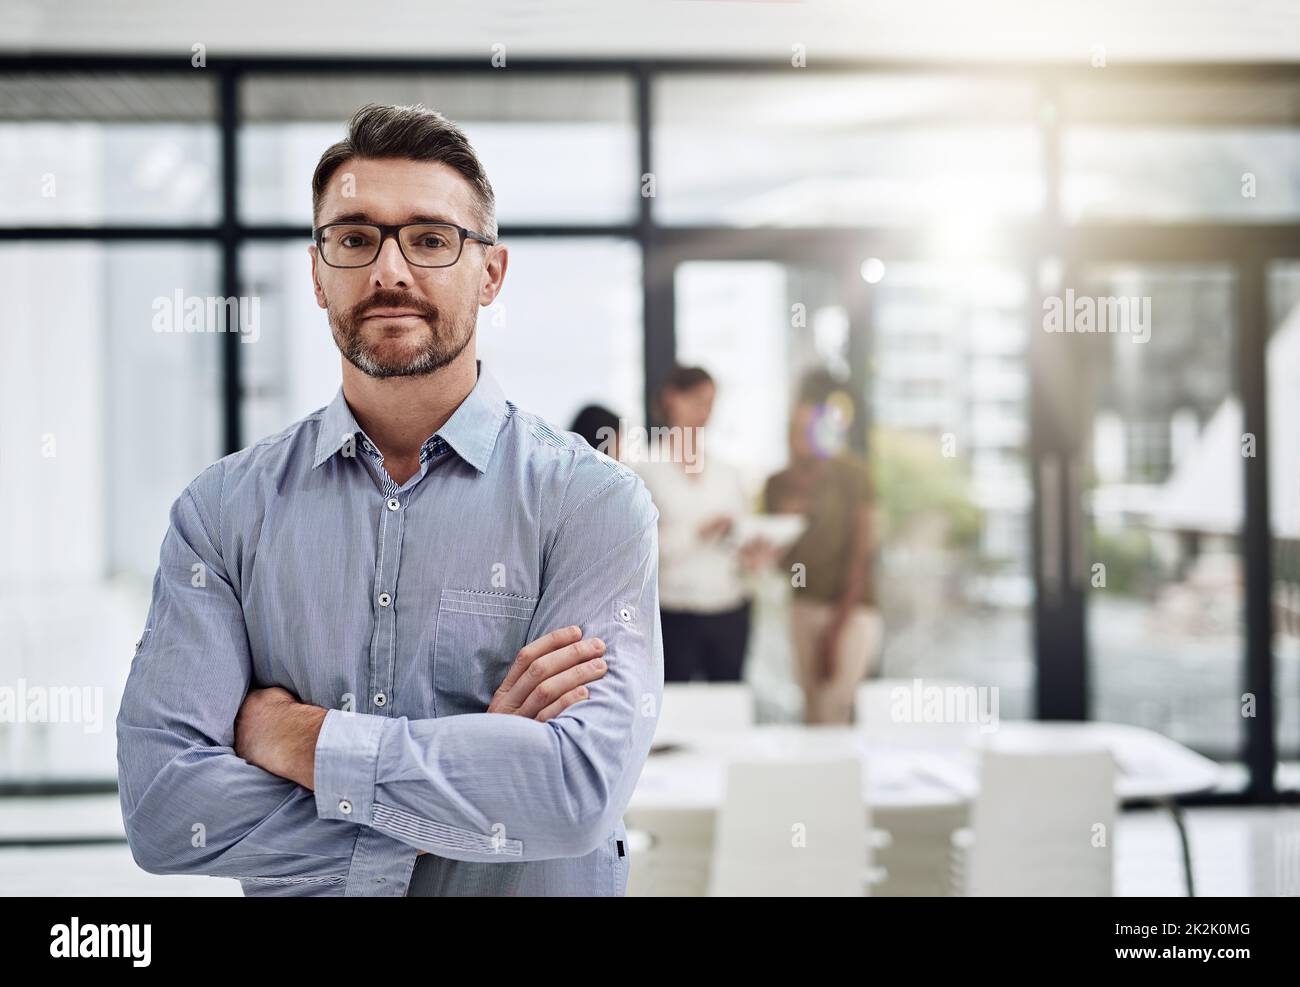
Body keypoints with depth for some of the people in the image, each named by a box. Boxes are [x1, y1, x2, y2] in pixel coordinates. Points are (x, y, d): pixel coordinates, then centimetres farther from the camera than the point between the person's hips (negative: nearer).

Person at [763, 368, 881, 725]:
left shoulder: (850, 474, -6)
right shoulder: (780, 484, 9)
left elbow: (861, 548, -8)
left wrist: (839, 623, -11)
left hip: (851, 609, -5)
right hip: (804, 606, 5)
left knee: (834, 712, -13)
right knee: (813, 713, 5)